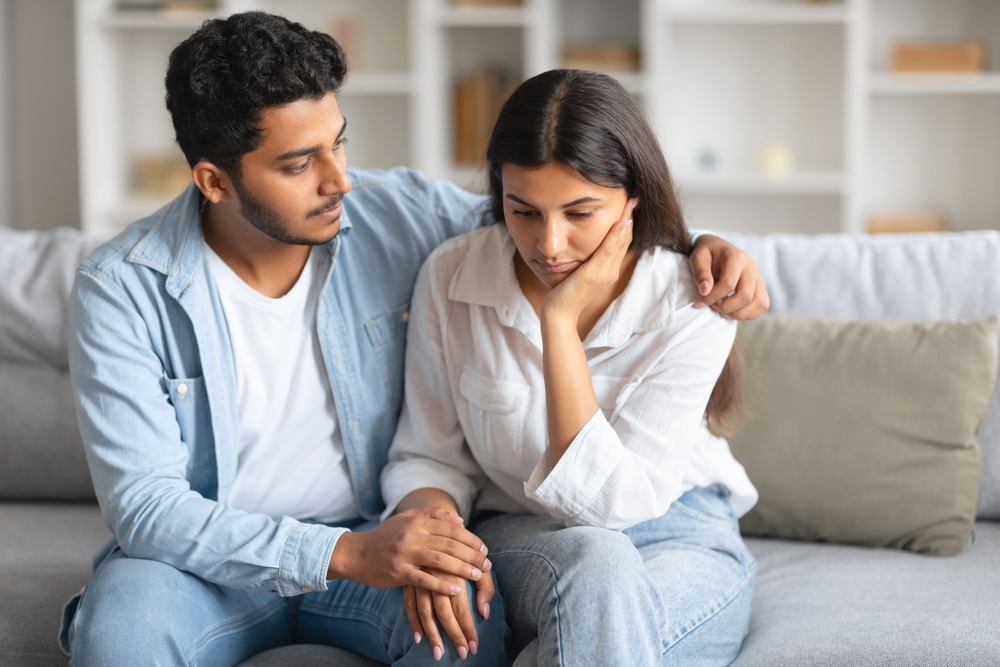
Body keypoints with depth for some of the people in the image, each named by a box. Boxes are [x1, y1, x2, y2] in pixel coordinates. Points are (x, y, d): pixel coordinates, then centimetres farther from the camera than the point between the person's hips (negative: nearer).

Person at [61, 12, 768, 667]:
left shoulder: (399, 214, -6)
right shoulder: (122, 290, -15)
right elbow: (145, 504, -20)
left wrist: (697, 244, -10)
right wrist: (345, 555, -32)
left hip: (375, 534, 2)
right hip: (211, 555, -2)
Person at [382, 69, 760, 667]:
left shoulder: (691, 307, -15)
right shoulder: (450, 278, -8)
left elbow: (608, 503, -20)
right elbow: (428, 457, 0)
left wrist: (560, 321, -24)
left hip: (678, 539, -2)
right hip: (518, 537, 2)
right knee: (594, 562, -35)